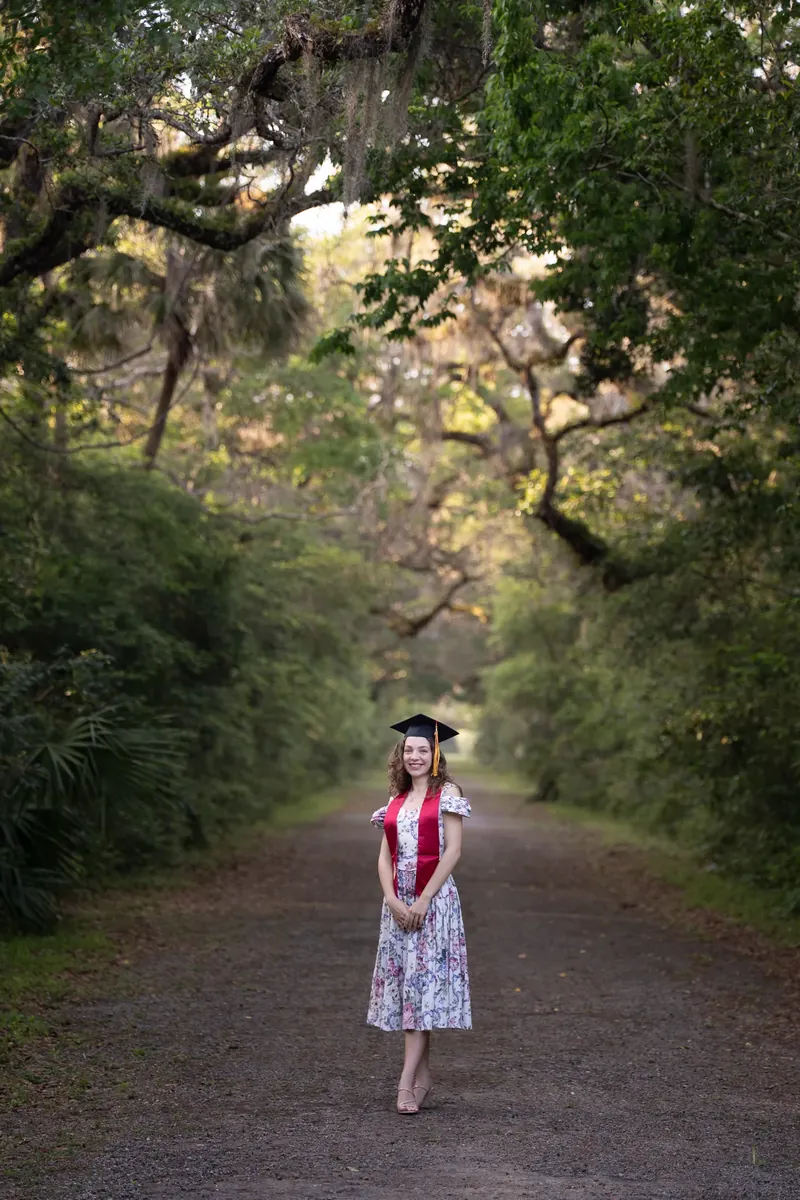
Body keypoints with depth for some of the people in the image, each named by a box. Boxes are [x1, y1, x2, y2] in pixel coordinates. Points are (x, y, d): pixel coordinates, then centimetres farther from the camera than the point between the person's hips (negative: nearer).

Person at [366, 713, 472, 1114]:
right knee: (407, 986, 6)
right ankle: (423, 1077, 13)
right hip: (398, 902, 6)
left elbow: (453, 851, -9)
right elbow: (385, 858, 9)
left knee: (424, 985, -9)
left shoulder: (447, 793, -1)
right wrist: (394, 900, -7)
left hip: (434, 899, -6)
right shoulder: (396, 800, 14)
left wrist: (423, 899, -14)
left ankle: (406, 1081, -13)